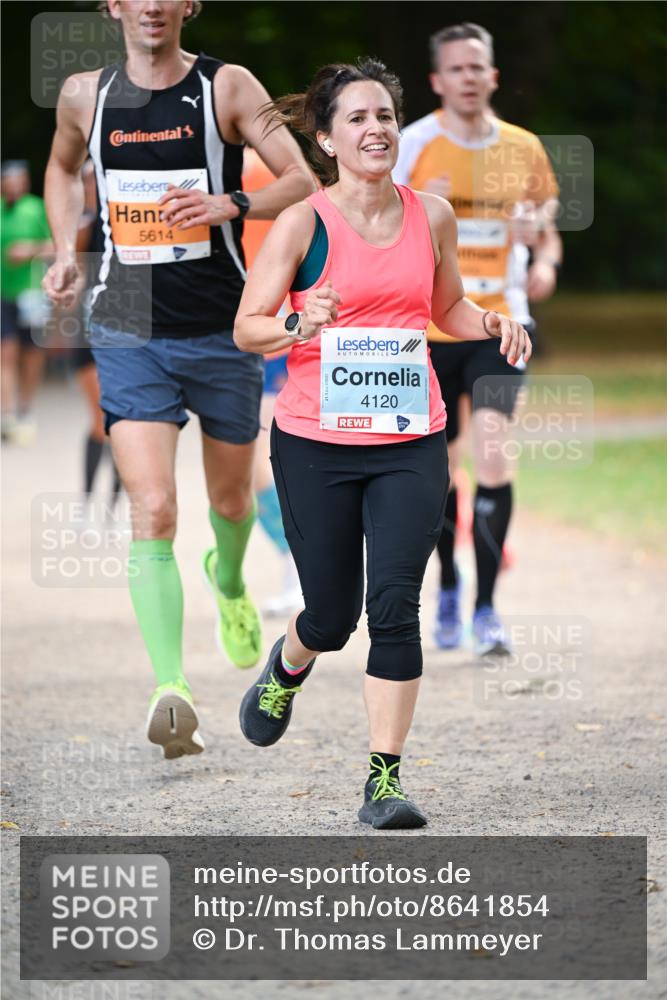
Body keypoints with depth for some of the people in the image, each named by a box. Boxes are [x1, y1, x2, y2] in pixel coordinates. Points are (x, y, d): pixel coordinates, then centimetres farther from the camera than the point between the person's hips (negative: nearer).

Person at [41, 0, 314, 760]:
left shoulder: (227, 87, -4)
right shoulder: (86, 95, 4)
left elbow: (302, 181, -8)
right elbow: (63, 166, 26)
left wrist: (229, 205, -25)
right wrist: (65, 251, 11)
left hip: (222, 332, 0)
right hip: (128, 334, 0)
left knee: (231, 499, 18)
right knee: (152, 512, -16)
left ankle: (228, 581, 54)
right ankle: (170, 691, -22)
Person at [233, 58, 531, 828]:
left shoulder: (431, 216, 5)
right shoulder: (302, 224, -6)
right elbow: (246, 328, -6)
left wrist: (490, 325, -1)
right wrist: (298, 326, -27)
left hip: (410, 444, 2)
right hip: (315, 445, -2)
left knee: (394, 605, -11)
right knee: (332, 614, 7)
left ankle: (385, 780, -5)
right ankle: (285, 669, 45)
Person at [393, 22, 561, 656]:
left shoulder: (523, 149, 4)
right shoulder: (415, 145, -3)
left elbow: (545, 227, 17)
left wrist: (544, 261, -4)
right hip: (429, 324, 0)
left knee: (493, 449, -18)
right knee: (439, 467, 8)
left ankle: (487, 608, -14)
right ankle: (449, 589, 34)